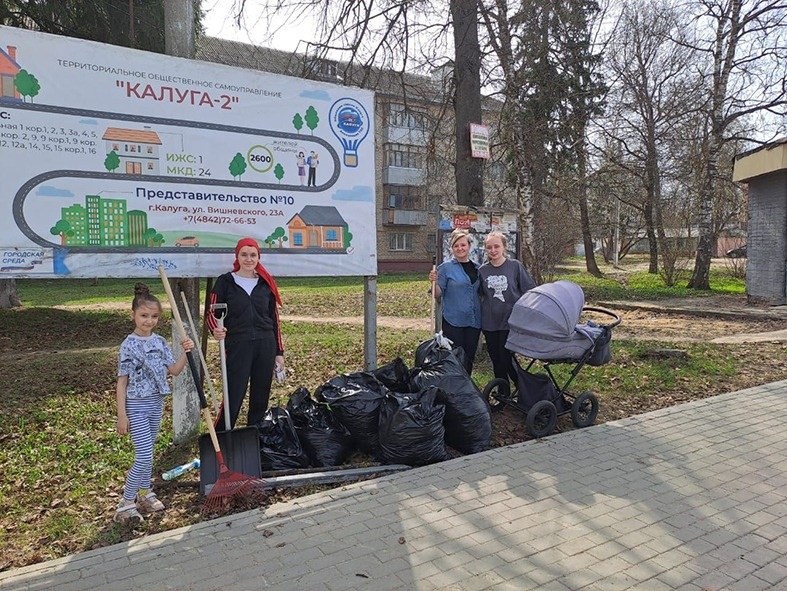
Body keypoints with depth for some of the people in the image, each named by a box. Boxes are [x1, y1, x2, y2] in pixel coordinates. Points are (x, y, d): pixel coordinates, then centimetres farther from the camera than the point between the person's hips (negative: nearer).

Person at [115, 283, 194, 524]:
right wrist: (122, 415, -12)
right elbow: (122, 382, -11)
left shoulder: (160, 341, 3)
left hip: (156, 403, 6)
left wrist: (185, 352, -12)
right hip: (136, 406, -6)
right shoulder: (128, 345, -12)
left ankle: (144, 493, 33)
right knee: (144, 456, -8)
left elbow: (174, 370, 4)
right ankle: (126, 503, 7)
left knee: (148, 453, 18)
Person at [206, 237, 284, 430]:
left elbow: (274, 319, 12)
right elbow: (211, 313, -1)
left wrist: (279, 352, 10)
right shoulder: (225, 282, 0)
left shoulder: (266, 283, 9)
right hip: (237, 346, -3)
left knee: (260, 400, 10)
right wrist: (216, 330, -24)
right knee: (233, 398, -5)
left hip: (265, 346, 3)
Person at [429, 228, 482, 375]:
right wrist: (434, 282, -22)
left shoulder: (476, 268, 10)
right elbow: (438, 296, -5)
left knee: (469, 360, 13)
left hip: (474, 321, 5)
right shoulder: (446, 267, -5)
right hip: (453, 322, -5)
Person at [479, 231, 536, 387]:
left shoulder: (515, 266, -5)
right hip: (489, 323, 4)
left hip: (510, 321, -3)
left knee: (506, 360, -7)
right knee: (496, 361, 11)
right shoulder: (483, 270, 3)